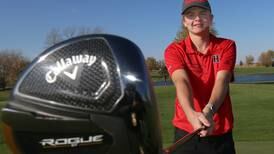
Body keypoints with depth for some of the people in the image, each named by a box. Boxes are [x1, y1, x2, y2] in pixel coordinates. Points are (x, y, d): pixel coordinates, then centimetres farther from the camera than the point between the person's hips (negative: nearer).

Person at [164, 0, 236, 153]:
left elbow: (221, 81, -17)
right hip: (186, 131, -1)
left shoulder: (227, 46, -2)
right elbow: (181, 82, -21)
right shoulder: (174, 50, -5)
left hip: (221, 133, 1)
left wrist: (209, 110, -36)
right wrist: (192, 114, -39)